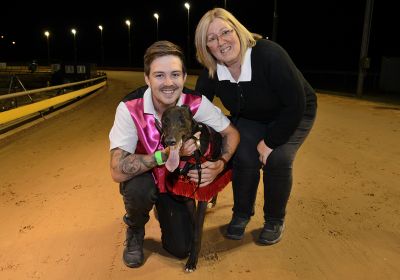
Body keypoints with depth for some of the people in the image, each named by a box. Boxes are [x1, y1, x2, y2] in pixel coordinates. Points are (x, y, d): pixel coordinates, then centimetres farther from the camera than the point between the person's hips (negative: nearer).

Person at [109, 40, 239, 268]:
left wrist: (220, 164, -27)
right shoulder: (130, 109, -28)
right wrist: (168, 154, -40)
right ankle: (135, 231, 1)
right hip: (142, 177, -1)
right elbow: (118, 171, -33)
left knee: (180, 248, -4)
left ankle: (165, 210, 30)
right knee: (139, 189, -36)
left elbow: (231, 132, -9)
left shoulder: (196, 103, -23)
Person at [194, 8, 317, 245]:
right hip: (250, 119, 4)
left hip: (293, 115, -3)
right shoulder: (210, 73, -18)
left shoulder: (269, 54, -33)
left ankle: (275, 221, 3)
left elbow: (296, 104, -30)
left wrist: (270, 141, -26)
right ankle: (242, 214, 8)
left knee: (277, 159, -24)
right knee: (244, 158, -19)